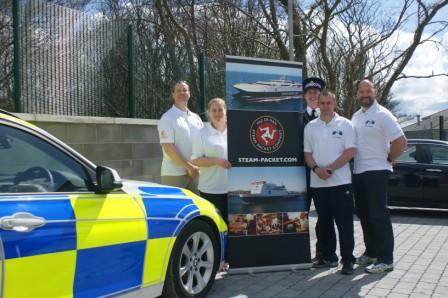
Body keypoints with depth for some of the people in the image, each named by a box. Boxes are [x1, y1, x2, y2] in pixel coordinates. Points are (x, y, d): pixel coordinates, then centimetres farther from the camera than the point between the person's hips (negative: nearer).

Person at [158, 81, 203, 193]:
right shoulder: (167, 118, -7)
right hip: (174, 173, -6)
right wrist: (189, 167, -17)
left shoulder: (196, 118, 13)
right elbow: (168, 148, -15)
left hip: (195, 173, 6)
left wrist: (195, 168, 1)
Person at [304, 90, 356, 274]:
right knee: (324, 222, 12)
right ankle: (327, 256, 22)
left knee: (344, 222, -1)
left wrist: (330, 169, -14)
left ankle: (347, 259, 6)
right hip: (317, 183, 4)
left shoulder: (345, 124, 1)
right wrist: (316, 169, -10)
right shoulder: (310, 127, 11)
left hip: (340, 181, -3)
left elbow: (350, 151, -6)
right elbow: (307, 153, 9)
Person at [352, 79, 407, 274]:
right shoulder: (355, 116, 14)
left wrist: (388, 159, -5)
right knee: (364, 214, 14)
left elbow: (401, 142, -14)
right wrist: (353, 163, 10)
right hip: (358, 172, 8)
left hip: (376, 172, -7)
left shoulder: (382, 115, -8)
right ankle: (371, 252, 26)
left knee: (379, 215, -5)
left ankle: (386, 259, 2)